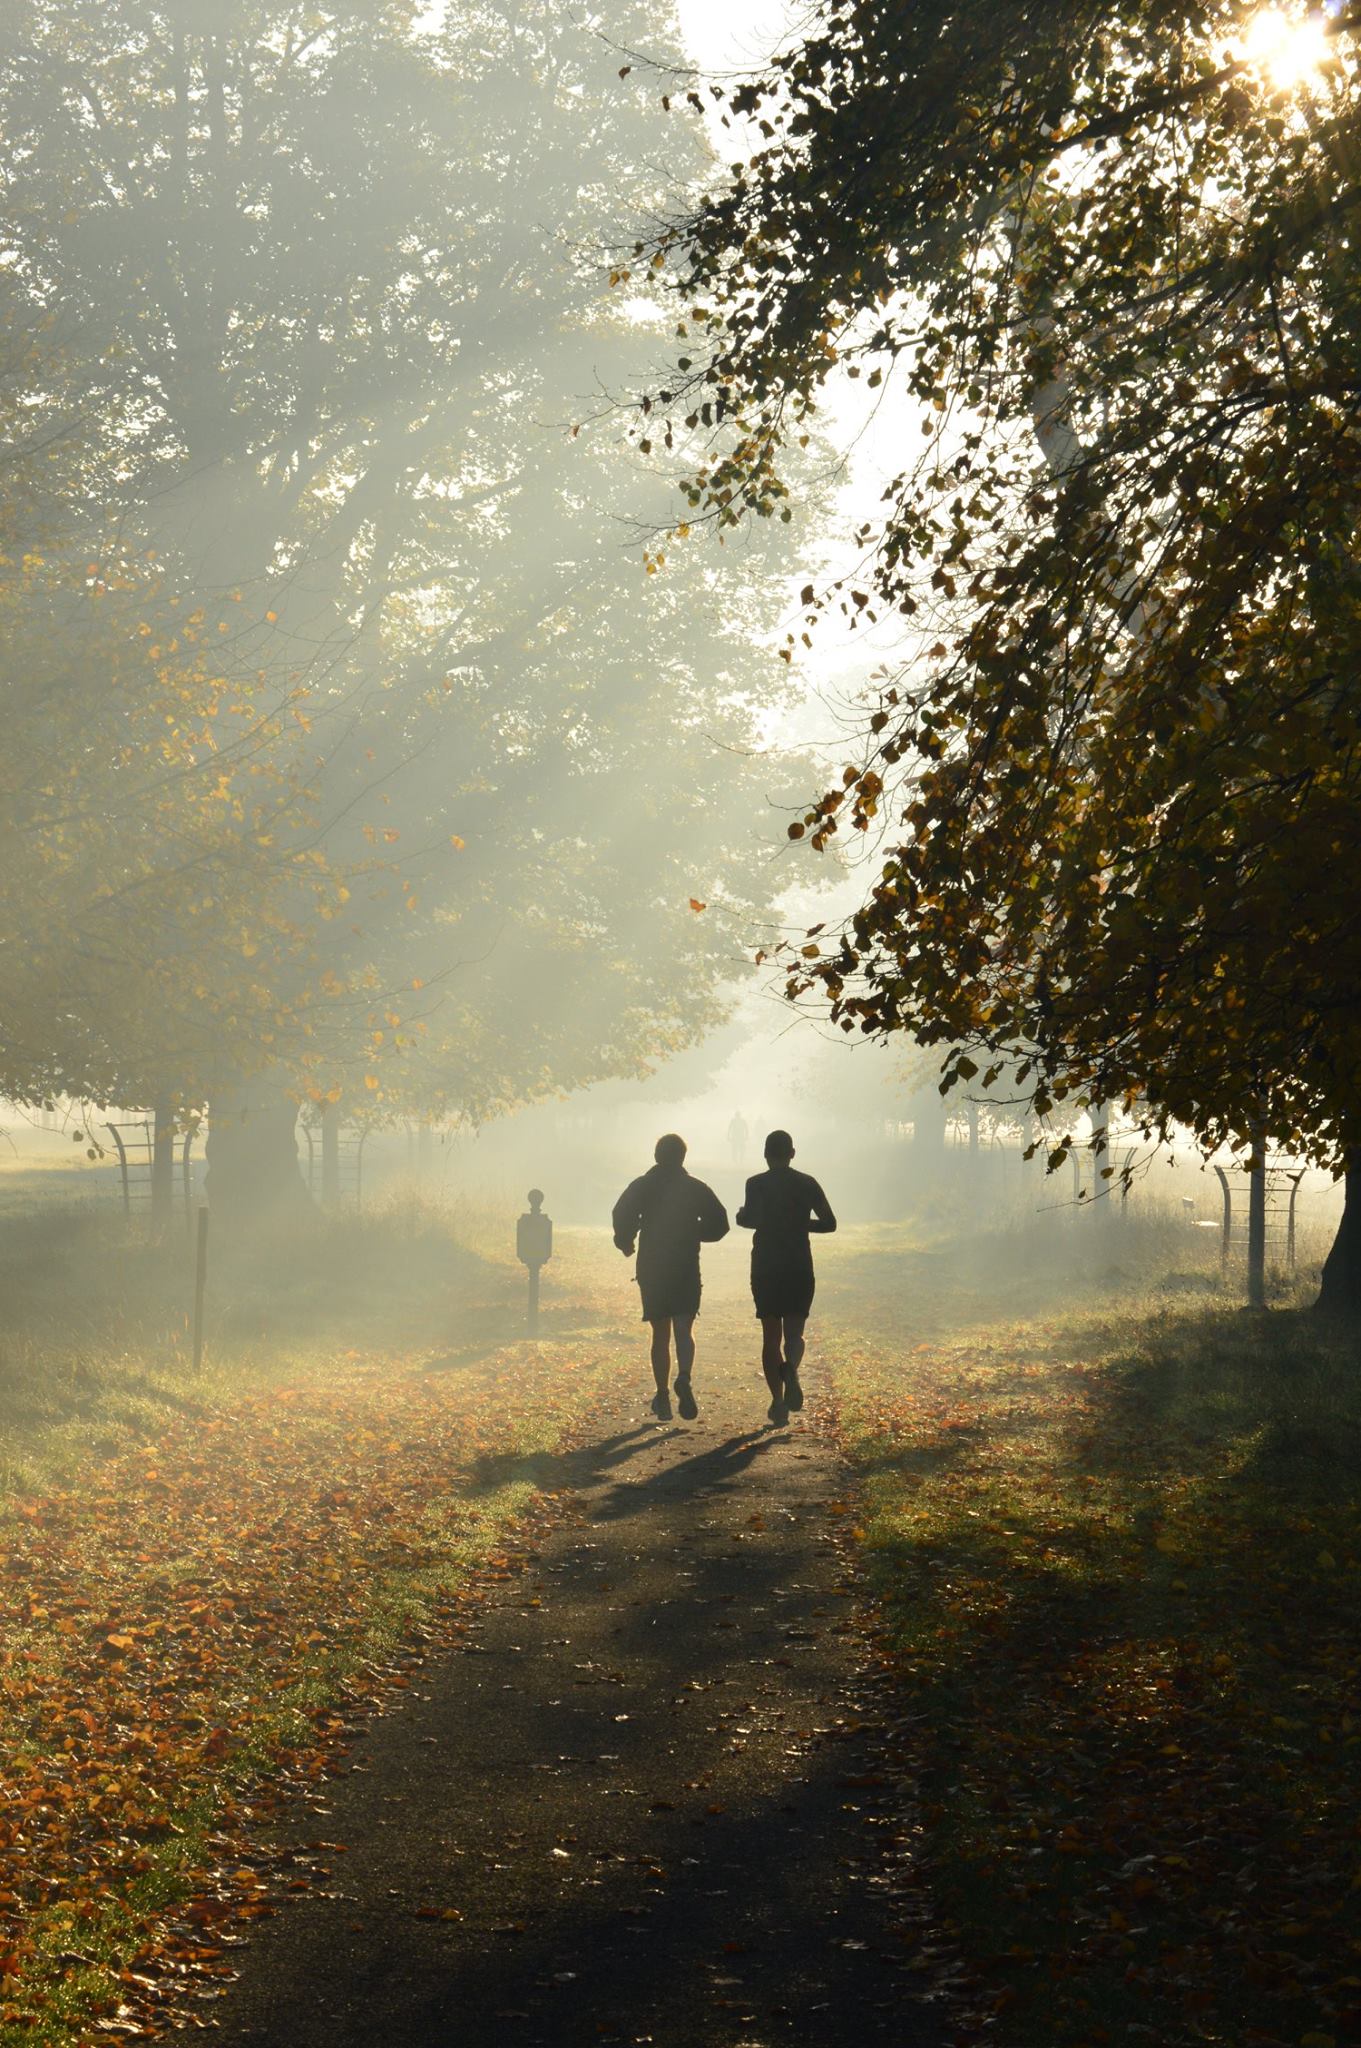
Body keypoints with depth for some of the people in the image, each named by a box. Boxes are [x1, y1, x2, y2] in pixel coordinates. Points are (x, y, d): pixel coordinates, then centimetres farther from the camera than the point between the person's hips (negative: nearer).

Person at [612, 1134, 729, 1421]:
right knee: (684, 1330, -3)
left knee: (660, 1335, 10)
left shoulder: (641, 1186, 1)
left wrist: (625, 1242, 4)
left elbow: (622, 1215, -13)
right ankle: (684, 1378, -30)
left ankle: (662, 1397, 9)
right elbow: (718, 1224, -1)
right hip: (687, 1269, -1)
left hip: (651, 1270, 1)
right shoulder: (696, 1189, 3)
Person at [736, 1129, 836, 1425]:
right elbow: (829, 1222, 2)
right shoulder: (807, 1183, 3)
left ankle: (778, 1401, 1)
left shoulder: (757, 1184, -5)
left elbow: (753, 1219, -21)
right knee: (794, 1332, 10)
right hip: (800, 1268, 1)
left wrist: (741, 1216, 1)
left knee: (771, 1336, 8)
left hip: (766, 1268, -1)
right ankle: (791, 1368, -25)